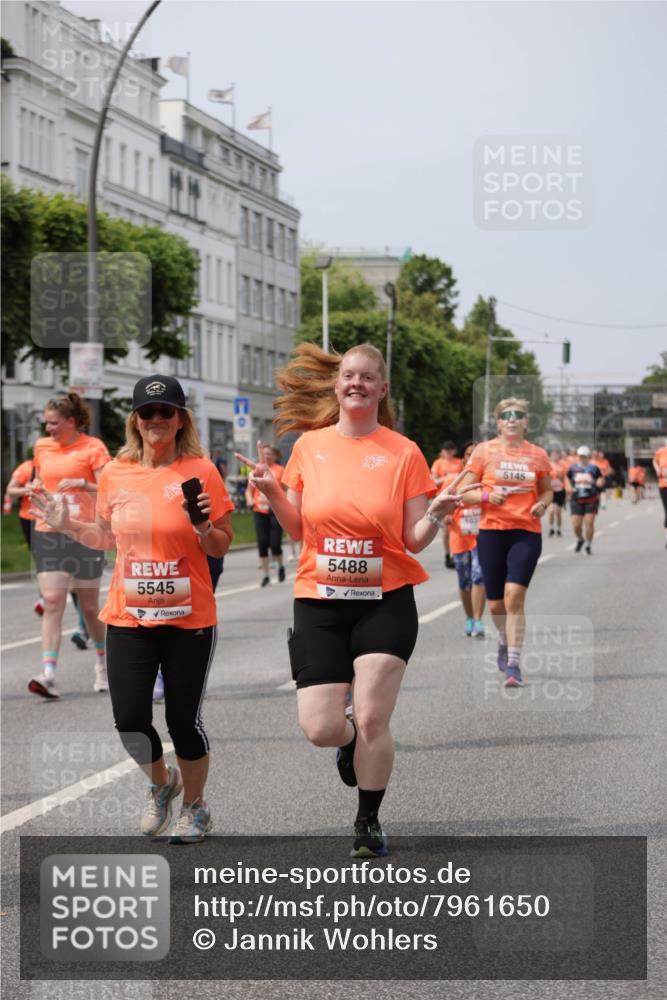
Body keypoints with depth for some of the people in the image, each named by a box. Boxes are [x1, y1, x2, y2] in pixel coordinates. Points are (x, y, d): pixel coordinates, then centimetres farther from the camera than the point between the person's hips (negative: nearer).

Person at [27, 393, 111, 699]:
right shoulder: (42, 447, 10)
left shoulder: (93, 448, -5)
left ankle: (102, 664, 33)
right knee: (52, 602, -10)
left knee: (89, 606, 9)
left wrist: (82, 483, -25)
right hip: (47, 533, 3)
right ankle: (48, 676, -18)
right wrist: (34, 489, 5)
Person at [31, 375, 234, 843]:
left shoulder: (201, 471, -6)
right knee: (130, 721, -2)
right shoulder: (115, 473, 4)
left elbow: (221, 547, -1)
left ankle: (195, 806, 29)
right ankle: (161, 783, 30)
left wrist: (203, 528, -22)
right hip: (128, 617, 3)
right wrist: (70, 525, 2)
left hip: (189, 619, -3)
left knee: (184, 721, 4)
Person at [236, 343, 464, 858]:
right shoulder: (310, 446, 5)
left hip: (385, 602, -2)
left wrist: (436, 515, -20)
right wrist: (272, 491, -5)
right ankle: (351, 741, 33)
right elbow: (298, 528, 11)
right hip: (319, 602, 2)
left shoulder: (404, 452, -1)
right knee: (320, 728, -5)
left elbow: (414, 540, 0)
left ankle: (369, 824, 14)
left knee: (373, 719, -7)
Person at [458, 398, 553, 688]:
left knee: (514, 594, -18)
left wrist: (542, 504, -3)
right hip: (491, 532, 1)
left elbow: (547, 490, 20)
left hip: (526, 532, -1)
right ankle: (505, 640, 41)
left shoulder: (537, 454, 6)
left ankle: (513, 664, -15)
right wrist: (487, 495, -16)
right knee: (496, 604, 7)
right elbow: (464, 492, 4)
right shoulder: (484, 451, 3)